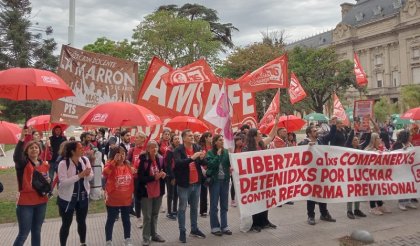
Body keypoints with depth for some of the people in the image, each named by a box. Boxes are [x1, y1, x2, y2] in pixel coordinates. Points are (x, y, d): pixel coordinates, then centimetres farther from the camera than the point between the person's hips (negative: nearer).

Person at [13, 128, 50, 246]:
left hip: (41, 202, 5)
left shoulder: (44, 165, 5)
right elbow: (16, 156, -32)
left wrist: (48, 181, -6)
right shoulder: (23, 163, -8)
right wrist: (22, 138, -44)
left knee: (37, 231, 16)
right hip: (25, 202, -5)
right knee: (23, 234, -2)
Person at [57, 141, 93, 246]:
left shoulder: (85, 160, -4)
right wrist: (79, 175, -31)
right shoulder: (63, 163, -18)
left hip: (83, 197, 4)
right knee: (66, 224, 7)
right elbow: (63, 182, -24)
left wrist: (88, 174, -21)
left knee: (82, 222, 18)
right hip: (67, 198, -4)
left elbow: (91, 177, 2)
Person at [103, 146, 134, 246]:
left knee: (126, 220, 18)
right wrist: (114, 161, -41)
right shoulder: (111, 166, -14)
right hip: (113, 200, -4)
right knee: (110, 221, 11)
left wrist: (131, 194, 14)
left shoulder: (128, 165, 0)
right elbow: (105, 173, -38)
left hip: (126, 199, 4)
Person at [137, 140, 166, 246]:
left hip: (158, 191, 5)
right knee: (147, 216, 4)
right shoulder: (143, 161, -15)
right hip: (146, 192, -5)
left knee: (155, 215, 18)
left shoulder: (161, 159, 0)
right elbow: (140, 178, -16)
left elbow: (164, 173, 12)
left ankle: (154, 234, 32)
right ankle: (146, 238, 18)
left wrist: (164, 175, -11)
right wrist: (154, 177, -24)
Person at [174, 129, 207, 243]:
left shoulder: (197, 147, 3)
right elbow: (178, 163, -26)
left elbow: (205, 163, 3)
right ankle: (182, 231, 14)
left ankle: (194, 229, 29)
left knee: (194, 207, 16)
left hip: (196, 183, 5)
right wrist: (192, 158, -34)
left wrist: (202, 158, -20)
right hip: (184, 184, -5)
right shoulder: (178, 150, -12)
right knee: (182, 208, 5)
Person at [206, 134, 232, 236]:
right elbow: (211, 165, -16)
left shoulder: (226, 151, 4)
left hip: (225, 180, 3)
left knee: (224, 204, 9)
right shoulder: (210, 153, -4)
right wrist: (218, 155, -15)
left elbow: (230, 163, 3)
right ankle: (215, 227, 12)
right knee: (214, 205, 3)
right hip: (214, 180, -3)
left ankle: (224, 226, 19)